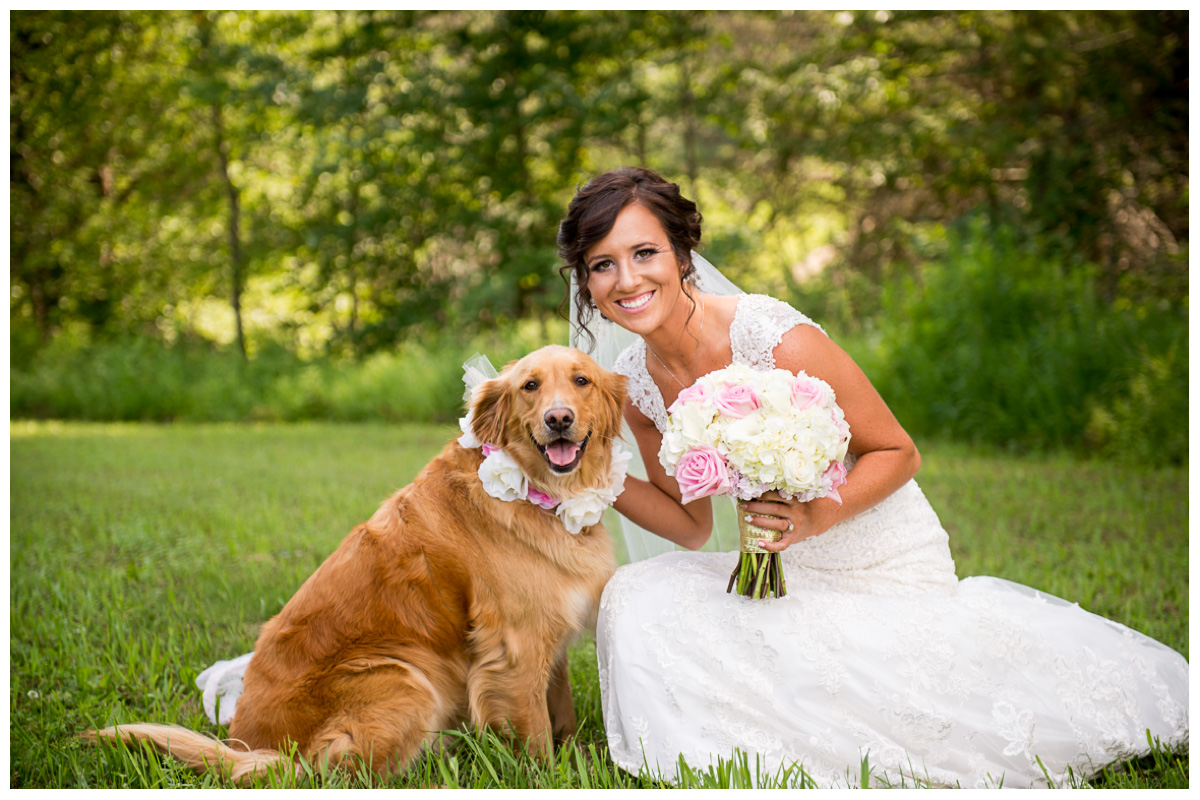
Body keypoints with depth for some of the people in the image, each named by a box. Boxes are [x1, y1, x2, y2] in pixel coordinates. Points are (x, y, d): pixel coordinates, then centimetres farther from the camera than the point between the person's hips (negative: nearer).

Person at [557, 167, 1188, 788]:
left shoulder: (775, 339, -23)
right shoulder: (634, 385, -4)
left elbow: (898, 452, -12)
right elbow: (691, 525, 8)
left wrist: (816, 516, -28)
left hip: (888, 568, -4)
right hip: (787, 577, 5)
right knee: (638, 600, -18)